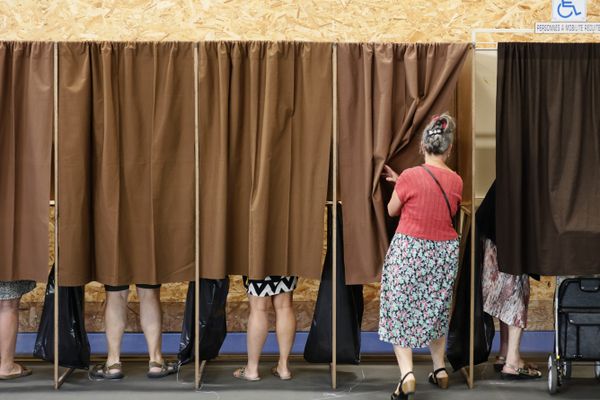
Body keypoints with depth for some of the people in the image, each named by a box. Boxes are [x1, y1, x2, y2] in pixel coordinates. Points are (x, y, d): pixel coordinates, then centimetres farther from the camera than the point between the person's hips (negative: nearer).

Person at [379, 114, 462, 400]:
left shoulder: (411, 176, -15)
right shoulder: (456, 181, -1)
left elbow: (392, 210, 0)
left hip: (409, 250, -4)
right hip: (445, 252, 5)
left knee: (400, 309, 2)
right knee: (436, 309, 21)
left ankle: (406, 373, -12)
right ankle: (440, 369, 27)